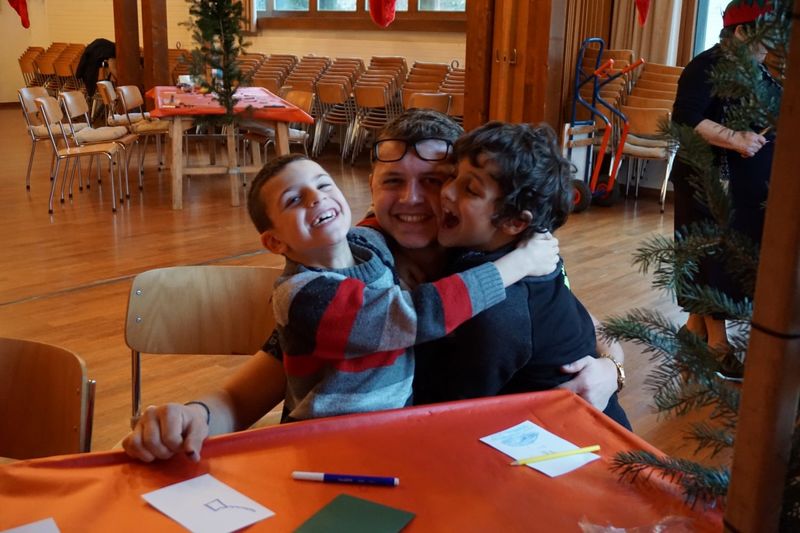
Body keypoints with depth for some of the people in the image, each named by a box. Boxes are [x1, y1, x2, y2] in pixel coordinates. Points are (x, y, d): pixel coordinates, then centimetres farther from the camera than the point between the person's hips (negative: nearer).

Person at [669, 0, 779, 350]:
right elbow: (684, 118, -23)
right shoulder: (708, 66, -13)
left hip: (750, 184, 9)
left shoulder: (758, 71, 13)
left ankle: (698, 321, 24)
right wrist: (734, 139, -28)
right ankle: (715, 337, 7)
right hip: (712, 181, -9)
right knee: (713, 254, -2)